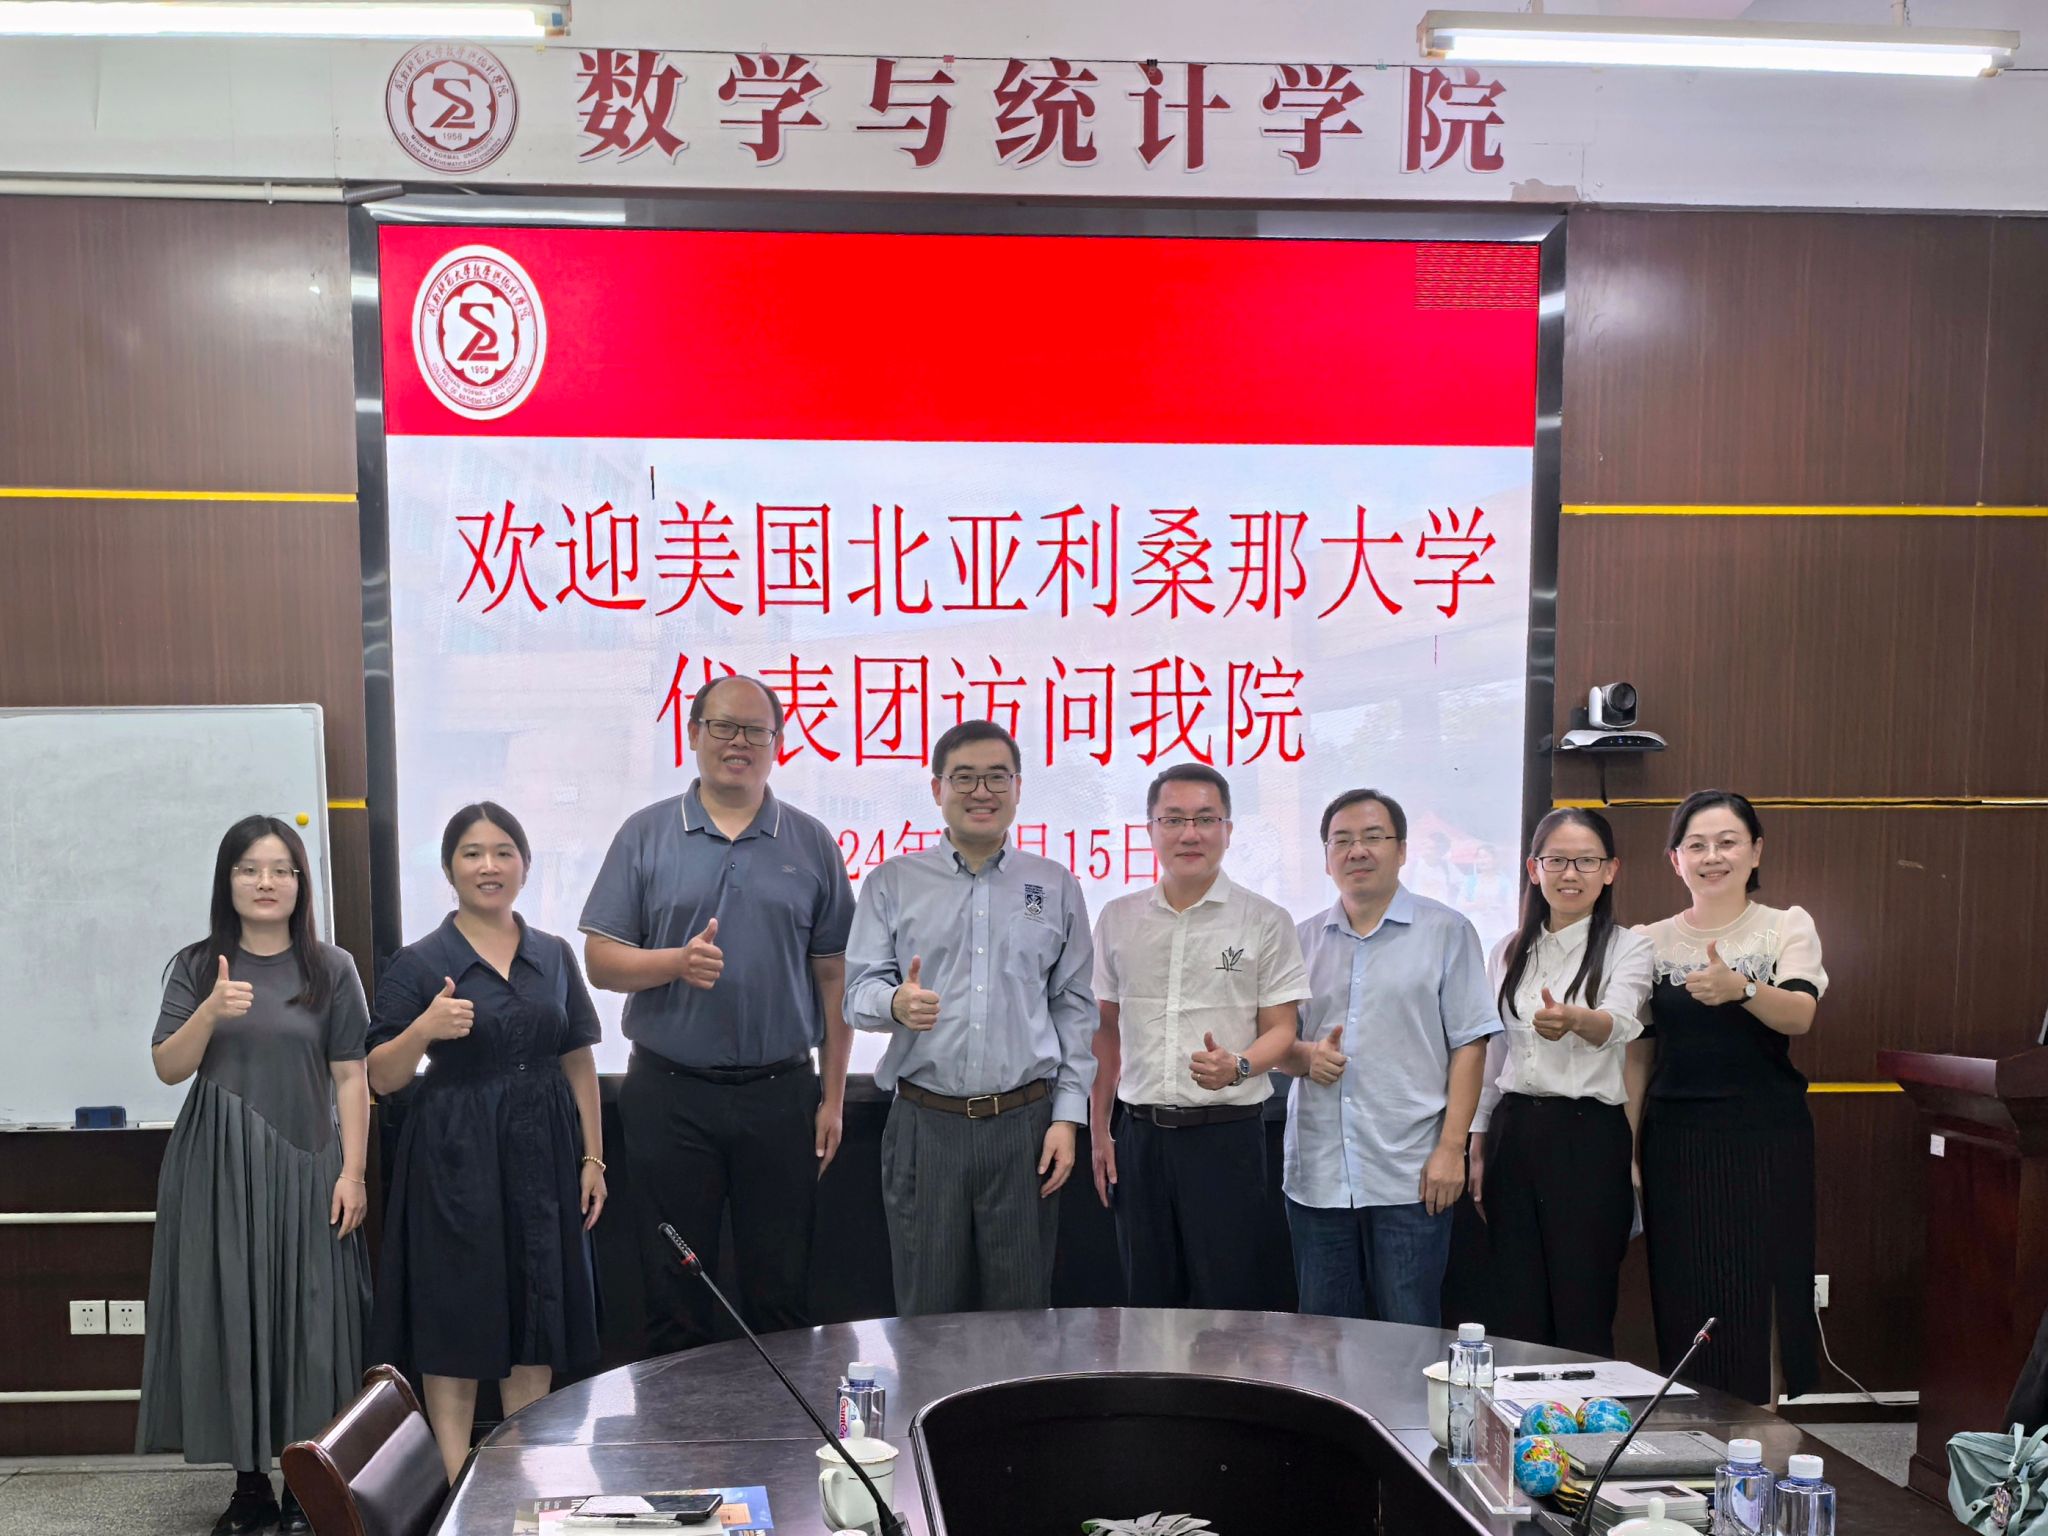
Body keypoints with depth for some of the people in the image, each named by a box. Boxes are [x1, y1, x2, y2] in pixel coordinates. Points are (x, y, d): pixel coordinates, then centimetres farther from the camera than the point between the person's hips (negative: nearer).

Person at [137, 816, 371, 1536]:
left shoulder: (331, 968, 3)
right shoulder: (195, 966, 6)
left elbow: (350, 1076, 1)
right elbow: (169, 1067, 1)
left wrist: (352, 1171, -6)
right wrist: (209, 1012, -17)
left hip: (305, 1166, -1)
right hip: (219, 1167, 1)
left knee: (307, 1321, 0)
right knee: (230, 1320, 3)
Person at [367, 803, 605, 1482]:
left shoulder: (555, 955, 7)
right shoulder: (418, 963, -4)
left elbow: (579, 1062, 10)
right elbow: (380, 1078, -5)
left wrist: (593, 1158, 7)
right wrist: (423, 1030, -24)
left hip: (541, 1158, 4)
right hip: (455, 1163, -3)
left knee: (537, 1326, 11)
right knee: (457, 1326, 3)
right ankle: (457, 1485, 16)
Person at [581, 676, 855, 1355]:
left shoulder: (811, 843, 6)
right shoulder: (645, 834, 3)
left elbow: (833, 977, 6)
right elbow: (601, 961, 0)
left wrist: (833, 1097, 3)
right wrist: (678, 961, -19)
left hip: (781, 1094, 1)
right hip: (669, 1093, 0)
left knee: (782, 1293, 10)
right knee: (676, 1297, 9)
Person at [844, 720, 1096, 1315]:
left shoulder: (1056, 886, 9)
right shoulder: (892, 883, 6)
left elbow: (1074, 1008, 8)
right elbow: (858, 991, 2)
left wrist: (1067, 1116, 1)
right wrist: (896, 1003, -22)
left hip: (1024, 1125, 1)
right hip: (924, 1125, 0)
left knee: (1021, 1310, 6)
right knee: (927, 1313, 6)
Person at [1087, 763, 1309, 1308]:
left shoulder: (1265, 921, -2)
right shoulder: (1118, 919, 7)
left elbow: (1280, 1029, -1)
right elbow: (1106, 1029, 13)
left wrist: (1238, 1067, -22)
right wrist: (1098, 1131, 11)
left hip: (1226, 1133, -3)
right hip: (1139, 1134, 3)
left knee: (1227, 1302, 1)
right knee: (1148, 1299, 11)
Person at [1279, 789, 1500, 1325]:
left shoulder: (1445, 931, 2)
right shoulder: (1305, 939, 12)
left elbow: (1469, 1045, -2)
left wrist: (1451, 1147, -10)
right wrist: (1305, 1056, -7)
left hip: (1409, 1178, -3)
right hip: (1316, 1176, 4)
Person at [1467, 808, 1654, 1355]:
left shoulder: (1628, 948, -2)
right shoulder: (1510, 952, 11)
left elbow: (1619, 1023, -24)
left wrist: (1574, 1019, -47)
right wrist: (1478, 1147, 11)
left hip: (1589, 1139, -4)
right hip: (1514, 1135, 4)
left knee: (1582, 1315, 0)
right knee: (1514, 1311, 9)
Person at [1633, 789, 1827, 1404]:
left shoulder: (1788, 926, 3)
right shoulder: (1653, 941, 8)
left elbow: (1799, 1014, -15)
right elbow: (1639, 1054, 10)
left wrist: (1740, 988, -36)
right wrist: (1628, 1154, 6)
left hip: (1767, 1138, -2)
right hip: (1677, 1140, 2)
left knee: (1763, 1296, -3)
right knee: (1684, 1301, 2)